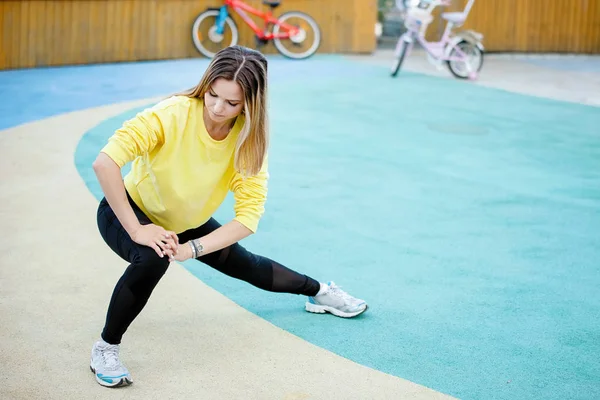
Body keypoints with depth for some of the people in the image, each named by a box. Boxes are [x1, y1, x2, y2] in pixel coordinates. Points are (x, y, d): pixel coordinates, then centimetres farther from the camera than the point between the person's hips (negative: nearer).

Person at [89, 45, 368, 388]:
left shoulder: (250, 137, -21)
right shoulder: (174, 114, -34)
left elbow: (249, 216, -23)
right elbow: (105, 163, -42)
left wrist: (191, 249, -34)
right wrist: (137, 231, -40)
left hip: (187, 223, 4)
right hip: (127, 213, -4)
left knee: (246, 265, 17)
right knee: (154, 257, -36)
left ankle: (318, 292, 47)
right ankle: (106, 348, -15)